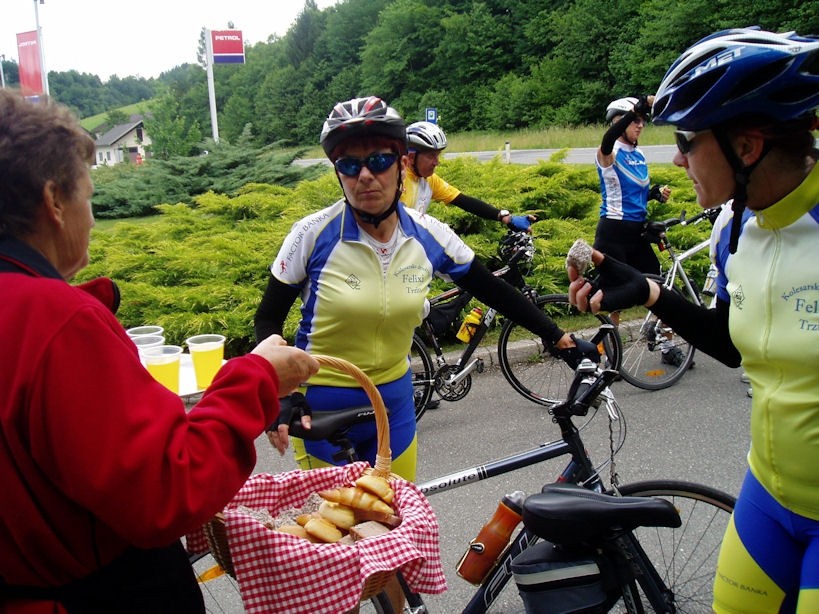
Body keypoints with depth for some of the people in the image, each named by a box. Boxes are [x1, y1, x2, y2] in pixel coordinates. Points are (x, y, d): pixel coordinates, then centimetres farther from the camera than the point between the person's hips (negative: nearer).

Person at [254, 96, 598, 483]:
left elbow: (495, 292, 3)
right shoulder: (313, 235, -16)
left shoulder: (428, 236, -8)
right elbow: (268, 319, -7)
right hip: (323, 410, -3)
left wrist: (559, 339, -2)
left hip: (394, 403, 3)